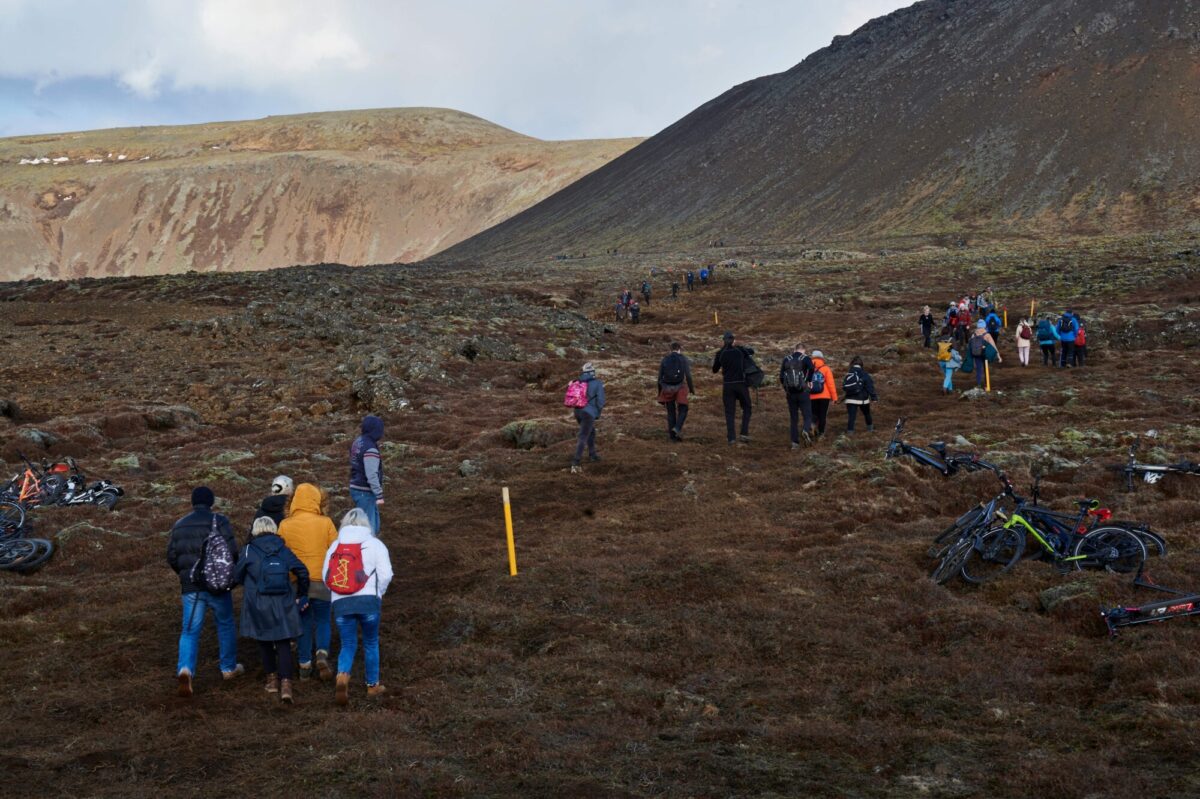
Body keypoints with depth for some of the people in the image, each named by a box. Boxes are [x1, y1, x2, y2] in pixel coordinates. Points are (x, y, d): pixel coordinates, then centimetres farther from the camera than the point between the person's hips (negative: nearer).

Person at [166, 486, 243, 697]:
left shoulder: (179, 525, 7)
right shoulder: (219, 521, -6)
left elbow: (171, 556, 7)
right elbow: (231, 550, -14)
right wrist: (231, 571, 5)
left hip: (190, 587, 3)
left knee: (190, 630, 3)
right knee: (225, 624, 15)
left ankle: (185, 669, -19)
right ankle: (229, 668, 25)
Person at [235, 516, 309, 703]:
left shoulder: (249, 551, -3)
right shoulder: (283, 550, 3)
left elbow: (238, 577, 3)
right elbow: (302, 571, -1)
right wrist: (301, 595, 11)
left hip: (258, 604, -1)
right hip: (283, 604, 1)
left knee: (264, 641, 16)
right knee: (283, 643, 2)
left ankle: (272, 679, 22)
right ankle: (285, 683, -11)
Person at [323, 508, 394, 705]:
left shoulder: (335, 545, 11)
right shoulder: (374, 544, 2)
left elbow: (326, 576, 8)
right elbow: (385, 574, -5)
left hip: (340, 603, 2)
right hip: (368, 601, -2)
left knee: (348, 644, 9)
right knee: (371, 643, 15)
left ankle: (342, 677, -18)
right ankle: (373, 685, 24)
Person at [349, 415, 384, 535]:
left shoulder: (358, 442, 7)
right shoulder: (370, 449, -22)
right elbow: (372, 475, -24)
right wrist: (379, 495, -18)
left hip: (356, 488, 9)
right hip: (365, 493, -9)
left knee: (374, 524, 19)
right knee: (368, 526, -3)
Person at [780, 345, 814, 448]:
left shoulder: (786, 359, 10)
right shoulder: (805, 358, 0)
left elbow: (781, 376, 6)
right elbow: (811, 368, -22)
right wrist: (809, 380, -8)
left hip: (790, 393, 3)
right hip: (803, 392, -3)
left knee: (793, 418, 10)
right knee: (807, 415, 3)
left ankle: (795, 442, 3)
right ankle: (806, 430, -28)